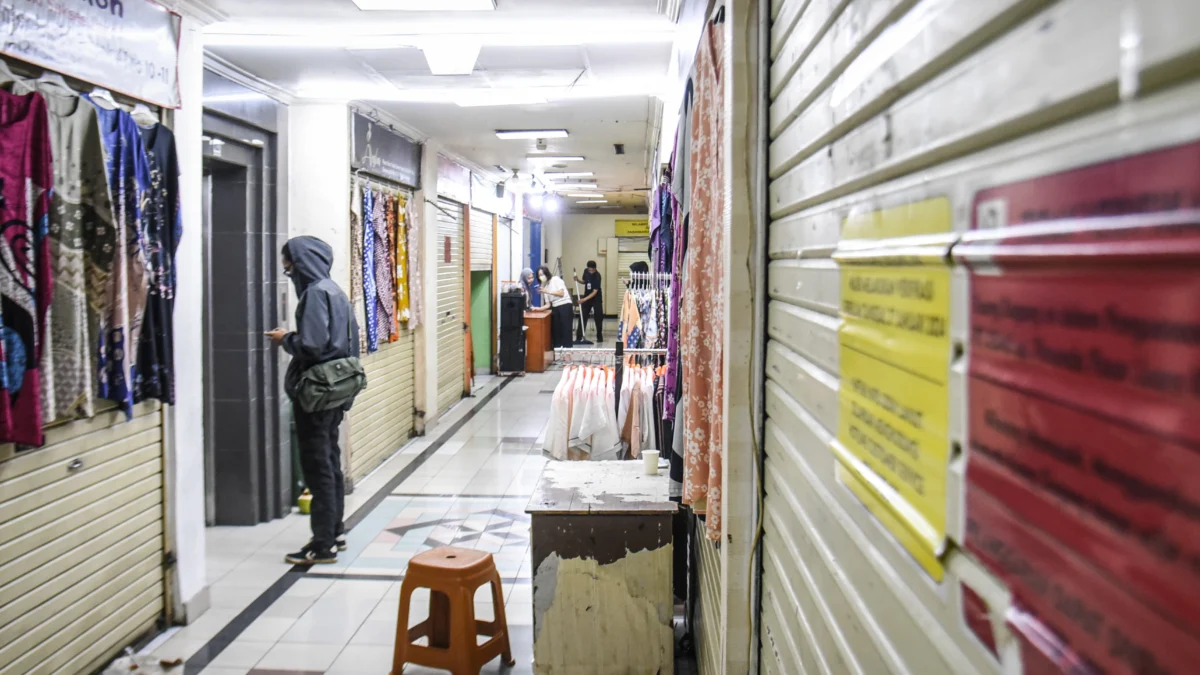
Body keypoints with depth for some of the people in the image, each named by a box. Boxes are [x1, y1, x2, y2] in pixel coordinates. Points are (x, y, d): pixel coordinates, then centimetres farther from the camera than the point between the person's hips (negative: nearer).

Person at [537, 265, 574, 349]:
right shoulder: (545, 286, 14)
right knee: (555, 329, 2)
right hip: (555, 308, 7)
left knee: (565, 328, -8)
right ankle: (557, 347, 6)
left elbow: (561, 293, -12)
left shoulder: (556, 279, -3)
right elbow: (548, 304, 10)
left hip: (565, 306, -7)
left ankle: (568, 348, -7)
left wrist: (548, 292, -13)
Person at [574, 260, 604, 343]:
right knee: (582, 317, -1)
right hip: (586, 297, 5)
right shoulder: (586, 271, -5)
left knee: (598, 318, -1)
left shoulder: (597, 276, -24)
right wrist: (578, 280, -8)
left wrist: (584, 299, -35)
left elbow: (595, 292, -27)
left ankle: (599, 337, 12)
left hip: (596, 299, -5)